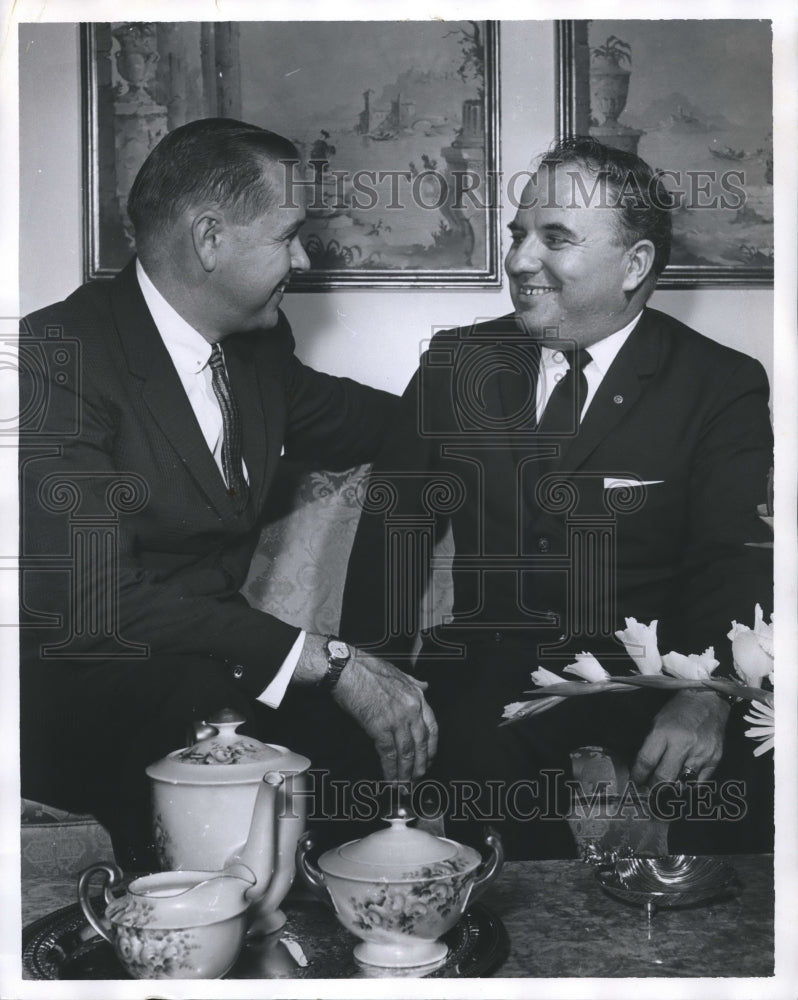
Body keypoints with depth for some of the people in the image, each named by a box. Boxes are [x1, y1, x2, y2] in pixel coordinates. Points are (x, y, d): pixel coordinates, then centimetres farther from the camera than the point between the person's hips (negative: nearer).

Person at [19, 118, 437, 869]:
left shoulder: (257, 343, 5)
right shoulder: (57, 355, -19)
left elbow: (354, 427, 26)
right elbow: (93, 603, -28)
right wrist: (328, 661, -32)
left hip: (208, 662, 7)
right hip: (75, 690, -7)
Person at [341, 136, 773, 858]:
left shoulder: (722, 386, 1)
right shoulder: (458, 364, 9)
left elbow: (734, 561, -10)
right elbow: (395, 526, 7)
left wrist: (705, 700, -29)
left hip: (646, 682, -1)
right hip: (486, 679, 2)